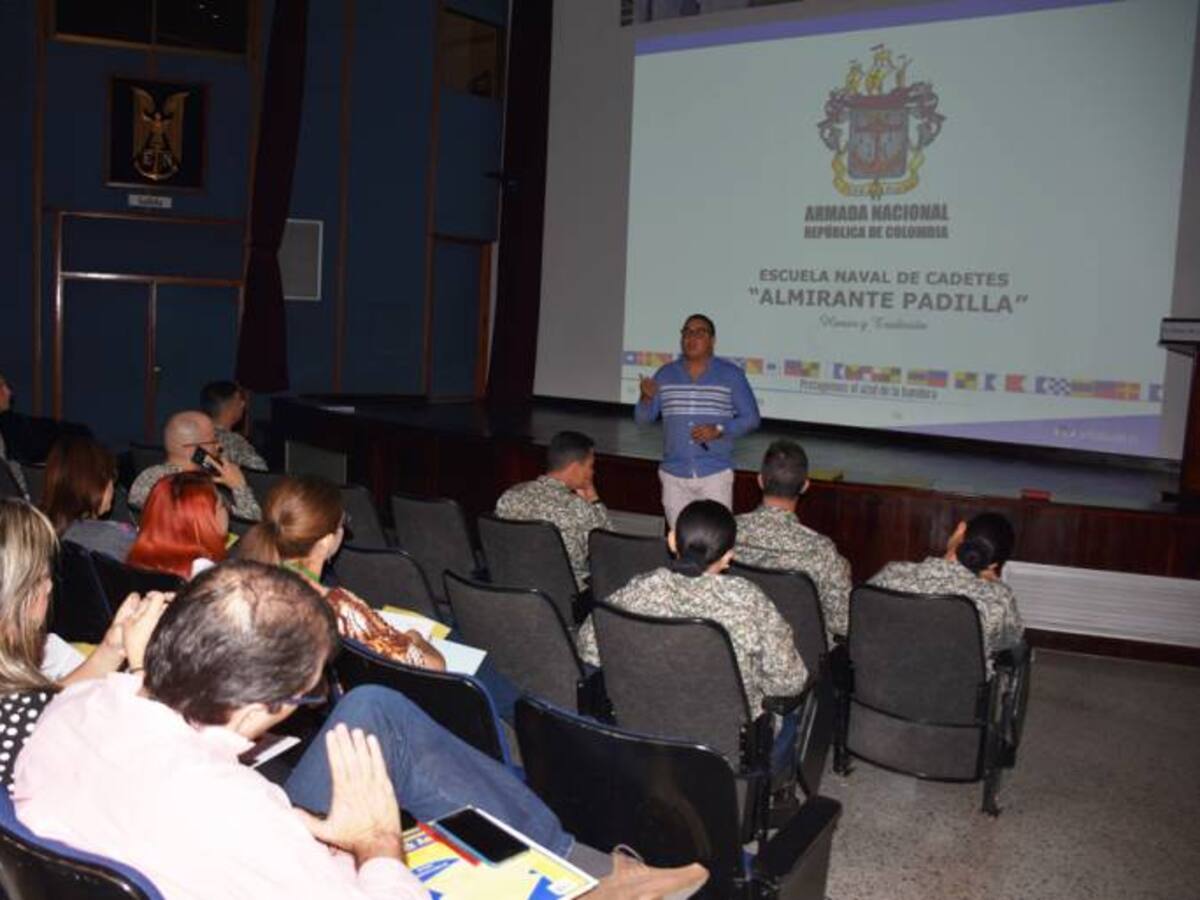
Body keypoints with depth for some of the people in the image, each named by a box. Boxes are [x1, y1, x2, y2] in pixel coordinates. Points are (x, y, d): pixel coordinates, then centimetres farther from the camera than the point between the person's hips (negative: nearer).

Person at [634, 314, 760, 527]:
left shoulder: (731, 375, -2)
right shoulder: (665, 374, 6)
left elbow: (751, 418, -1)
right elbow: (642, 419, 6)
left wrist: (719, 430, -17)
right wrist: (647, 398, -16)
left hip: (715, 474, -2)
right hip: (673, 475, 3)